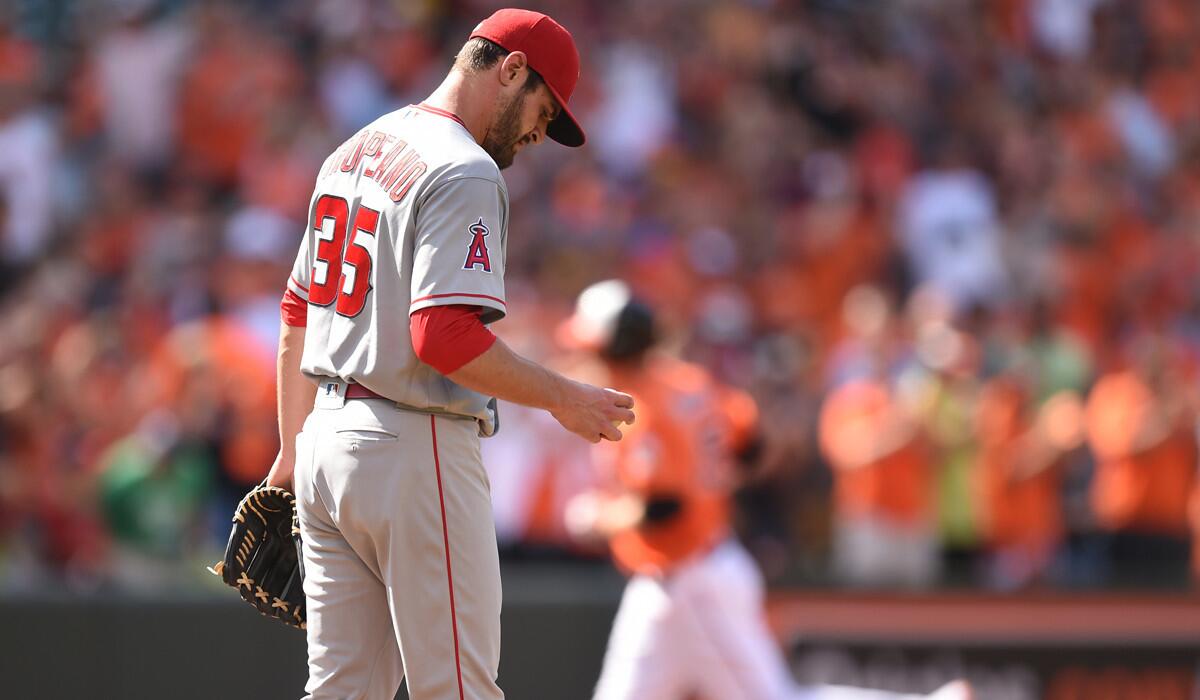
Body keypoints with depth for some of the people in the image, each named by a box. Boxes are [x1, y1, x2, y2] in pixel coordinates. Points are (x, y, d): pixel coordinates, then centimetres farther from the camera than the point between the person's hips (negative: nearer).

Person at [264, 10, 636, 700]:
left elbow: (298, 312, 20)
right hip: (414, 453, -9)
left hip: (326, 439, 9)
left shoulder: (354, 152, 16)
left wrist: (293, 450, 25)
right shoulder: (465, 171, -14)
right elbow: (445, 336, -23)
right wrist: (562, 398, -13)